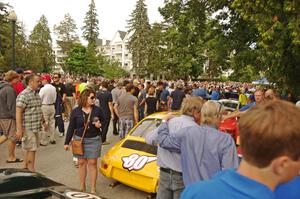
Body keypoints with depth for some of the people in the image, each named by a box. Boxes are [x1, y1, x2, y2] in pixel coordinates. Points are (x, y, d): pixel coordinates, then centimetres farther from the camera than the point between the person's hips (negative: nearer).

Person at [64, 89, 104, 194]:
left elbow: (103, 121, 11)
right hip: (79, 140, 1)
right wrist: (66, 142, 1)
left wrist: (99, 124, -13)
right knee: (81, 163, 9)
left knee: (92, 163, 2)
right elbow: (71, 127, 1)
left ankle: (93, 188, 14)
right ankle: (82, 186, 26)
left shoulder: (97, 110, -2)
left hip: (94, 140, 0)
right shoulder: (76, 111, -3)